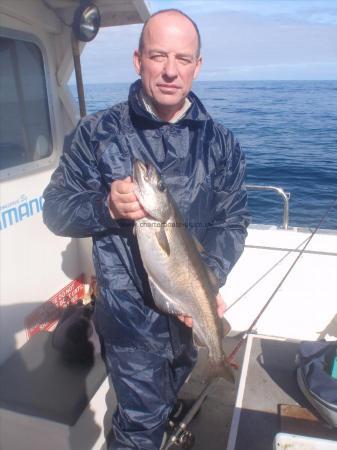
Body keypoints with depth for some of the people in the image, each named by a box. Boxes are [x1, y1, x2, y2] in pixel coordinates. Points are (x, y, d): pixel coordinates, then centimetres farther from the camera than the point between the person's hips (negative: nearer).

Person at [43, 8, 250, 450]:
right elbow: (56, 210, -6)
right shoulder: (97, 132, -9)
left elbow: (233, 222, -3)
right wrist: (107, 207, -27)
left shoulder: (221, 142, -2)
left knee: (166, 401, 28)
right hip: (129, 310, -4)